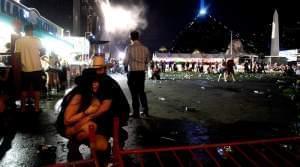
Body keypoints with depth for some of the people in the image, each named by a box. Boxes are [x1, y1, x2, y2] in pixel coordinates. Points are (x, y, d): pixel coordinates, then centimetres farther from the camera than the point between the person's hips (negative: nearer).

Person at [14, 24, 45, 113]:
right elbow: (43, 52, -3)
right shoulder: (37, 40, -7)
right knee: (36, 89, 8)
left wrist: (24, 56, 12)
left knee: (24, 89, 12)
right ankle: (36, 108, 12)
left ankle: (22, 108, 19)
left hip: (25, 69, 1)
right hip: (37, 68, -1)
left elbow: (17, 54, -6)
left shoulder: (19, 41, -4)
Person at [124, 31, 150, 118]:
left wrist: (125, 62, 13)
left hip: (132, 72, -4)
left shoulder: (129, 48, -10)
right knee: (141, 91, 17)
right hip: (142, 72, 4)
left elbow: (125, 62, -8)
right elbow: (147, 61, 8)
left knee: (134, 92, 5)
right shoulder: (144, 48, 1)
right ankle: (145, 110, 22)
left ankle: (136, 112, 11)